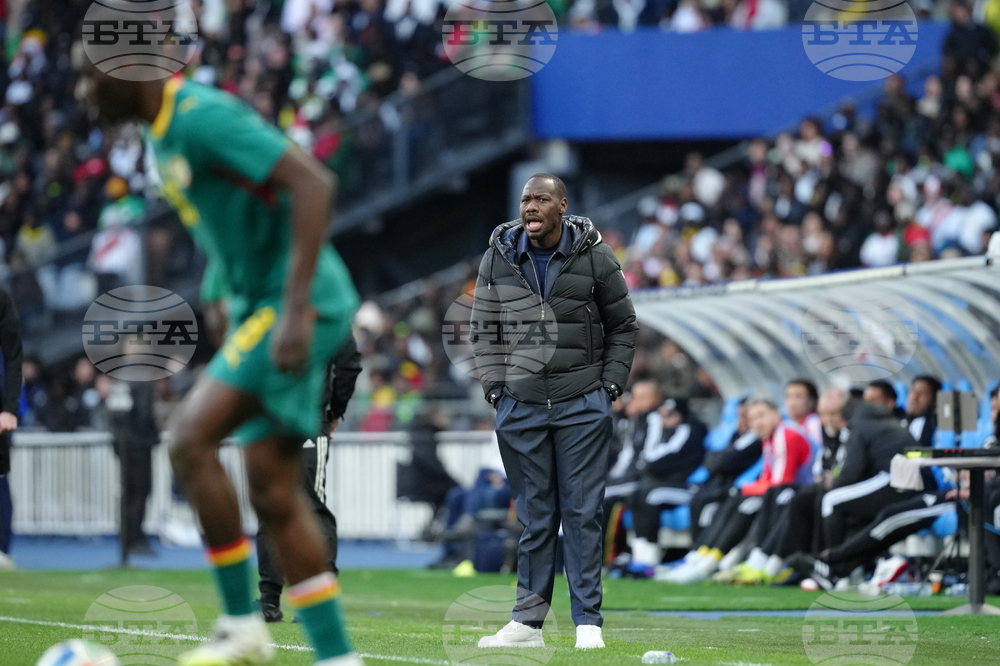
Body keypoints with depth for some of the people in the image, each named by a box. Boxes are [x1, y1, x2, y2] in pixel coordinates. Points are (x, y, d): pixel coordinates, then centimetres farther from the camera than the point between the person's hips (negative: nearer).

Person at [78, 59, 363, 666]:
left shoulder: (202, 116, -17)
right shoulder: (165, 134, 14)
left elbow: (313, 183, -25)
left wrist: (296, 310, -29)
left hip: (301, 303, -10)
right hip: (259, 304, 10)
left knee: (191, 437, -18)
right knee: (274, 491, 6)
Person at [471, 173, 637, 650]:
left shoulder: (594, 257, 0)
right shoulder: (498, 257, 4)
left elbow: (623, 326, 8)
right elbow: (483, 328, 12)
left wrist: (610, 385, -1)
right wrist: (495, 386, 3)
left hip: (583, 406, -2)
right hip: (520, 406, 2)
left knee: (582, 514, -3)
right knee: (534, 517, 4)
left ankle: (588, 621, 2)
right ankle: (527, 622, 9)